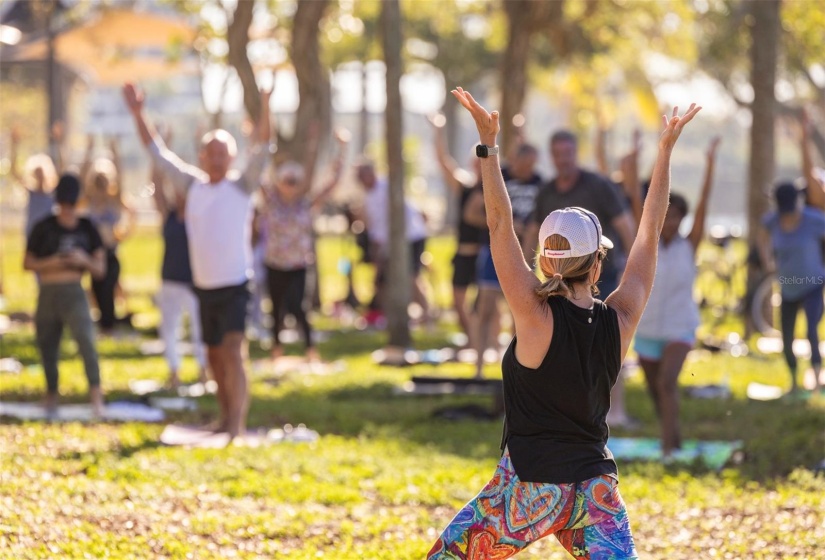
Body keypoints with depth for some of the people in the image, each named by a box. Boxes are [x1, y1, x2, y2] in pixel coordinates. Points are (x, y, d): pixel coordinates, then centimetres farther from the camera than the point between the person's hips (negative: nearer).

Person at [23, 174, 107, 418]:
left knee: (86, 340, -20)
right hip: (48, 294, 1)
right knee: (47, 349, 7)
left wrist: (84, 261, -14)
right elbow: (27, 263, 6)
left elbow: (100, 270, 7)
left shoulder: (87, 229, 5)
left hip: (74, 294, -1)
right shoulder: (44, 228, 2)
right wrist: (49, 263, -12)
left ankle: (96, 397, -26)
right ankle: (51, 396, 25)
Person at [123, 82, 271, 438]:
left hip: (235, 287, -5)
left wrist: (265, 107, -27)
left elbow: (261, 148, -15)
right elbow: (158, 152, 11)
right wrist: (138, 115, 5)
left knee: (233, 352, -18)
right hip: (204, 288, 5)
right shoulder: (192, 185, 8)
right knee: (214, 356, 13)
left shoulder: (242, 187, -3)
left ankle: (237, 423, -23)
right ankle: (227, 418, 26)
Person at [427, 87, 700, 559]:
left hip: (530, 489, -3)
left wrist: (489, 143, -15)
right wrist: (666, 150, 11)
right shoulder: (619, 322, -4)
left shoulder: (538, 318, -13)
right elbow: (651, 230, 4)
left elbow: (501, 225, -15)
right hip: (595, 490, 3)